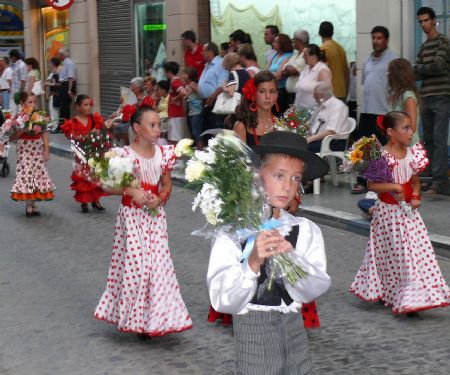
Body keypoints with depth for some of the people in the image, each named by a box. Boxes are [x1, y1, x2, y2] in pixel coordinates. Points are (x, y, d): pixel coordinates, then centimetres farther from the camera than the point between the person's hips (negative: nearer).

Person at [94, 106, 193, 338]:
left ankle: (155, 317, 16)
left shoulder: (163, 154, 3)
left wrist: (160, 198, -8)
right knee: (135, 265, -3)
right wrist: (131, 191, -22)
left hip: (155, 216, 4)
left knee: (157, 264, 3)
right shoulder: (125, 155, -11)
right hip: (132, 216, -4)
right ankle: (136, 318, 13)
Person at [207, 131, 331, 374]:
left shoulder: (306, 230, -1)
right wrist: (252, 263, -33)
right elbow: (222, 302, -18)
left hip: (294, 330, 4)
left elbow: (317, 288, -9)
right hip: (253, 332, -4)